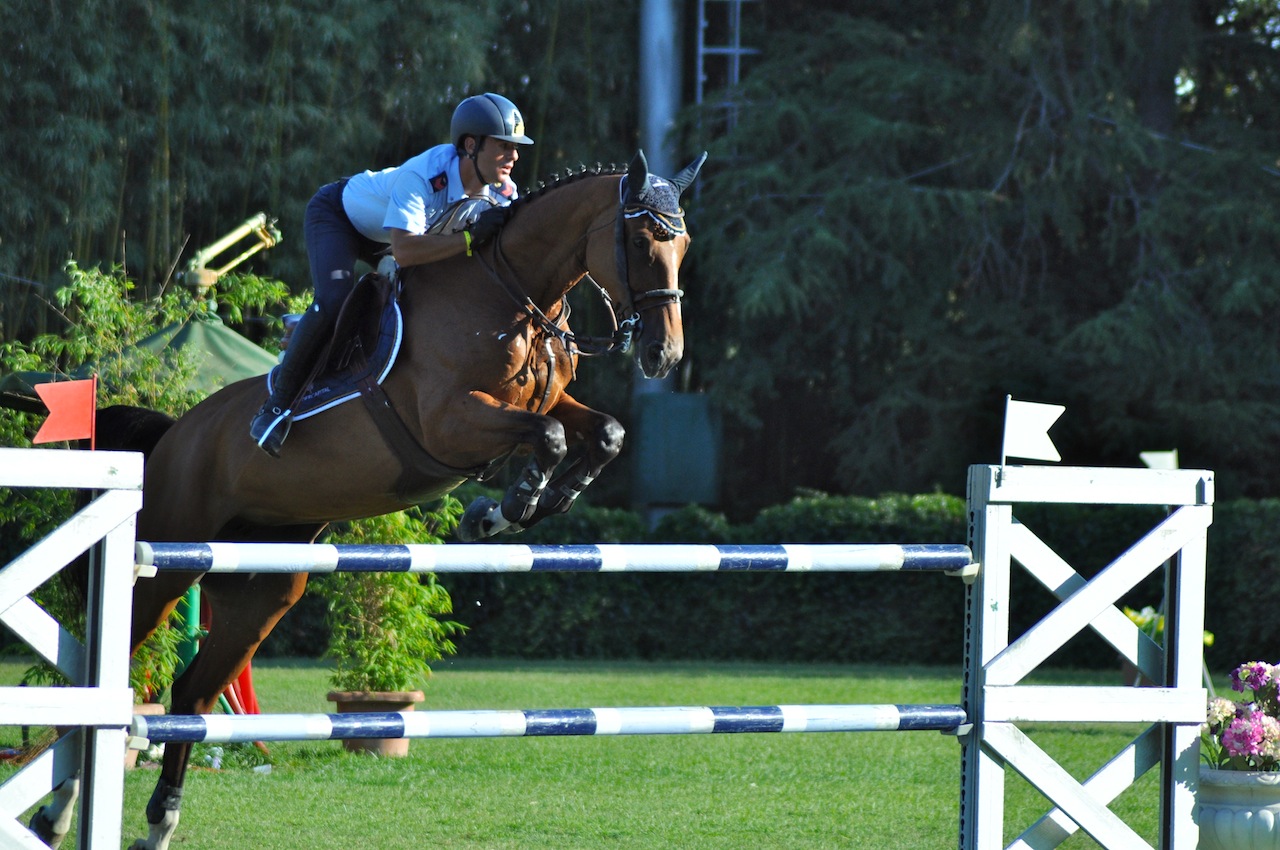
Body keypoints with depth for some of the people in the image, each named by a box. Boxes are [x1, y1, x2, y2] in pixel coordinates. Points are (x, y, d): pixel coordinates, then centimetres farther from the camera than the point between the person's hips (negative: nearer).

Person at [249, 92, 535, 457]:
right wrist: (471, 238, -56)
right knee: (334, 301, -28)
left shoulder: (501, 192, -22)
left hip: (382, 232, 8)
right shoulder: (421, 177, -43)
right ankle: (278, 403, -13)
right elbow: (404, 251, -53)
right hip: (335, 216, -8)